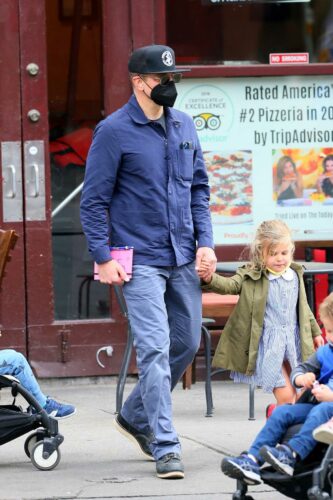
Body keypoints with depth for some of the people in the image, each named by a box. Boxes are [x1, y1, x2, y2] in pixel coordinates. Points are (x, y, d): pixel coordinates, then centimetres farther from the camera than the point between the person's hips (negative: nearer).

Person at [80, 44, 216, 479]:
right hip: (140, 261, -6)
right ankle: (166, 447, -11)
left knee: (186, 343, 12)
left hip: (183, 259, 6)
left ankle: (136, 416, 32)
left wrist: (205, 241, 6)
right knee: (155, 349, -12)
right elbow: (94, 200, -6)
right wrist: (103, 257, -12)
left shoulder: (184, 126, 10)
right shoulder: (114, 132, -7)